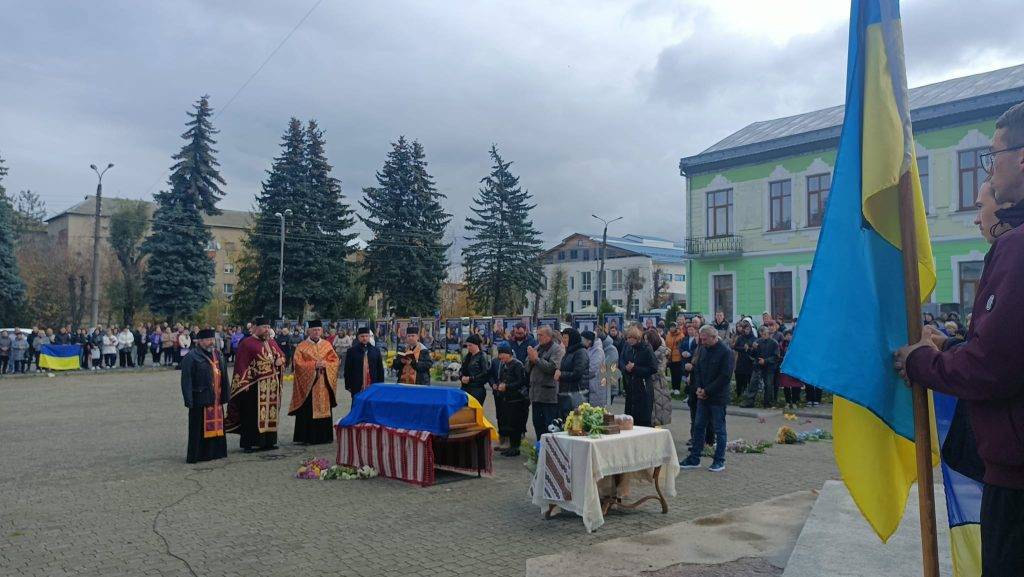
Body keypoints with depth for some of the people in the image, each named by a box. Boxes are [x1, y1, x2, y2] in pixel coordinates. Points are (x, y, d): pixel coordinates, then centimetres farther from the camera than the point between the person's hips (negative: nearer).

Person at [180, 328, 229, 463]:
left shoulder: (217, 354, 11)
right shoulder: (191, 357, -9)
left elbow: (224, 375, 14)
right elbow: (186, 381, -12)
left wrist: (226, 394, 10)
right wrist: (189, 400, -16)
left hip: (216, 398, 6)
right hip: (200, 399, -6)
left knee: (216, 425, 12)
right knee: (200, 427, 0)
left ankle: (215, 451, 22)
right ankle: (196, 455, 8)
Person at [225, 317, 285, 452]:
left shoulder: (271, 343, 13)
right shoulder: (247, 343, -8)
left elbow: (282, 355, 21)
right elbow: (241, 364, -12)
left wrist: (279, 361, -2)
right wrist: (245, 383, -17)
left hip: (271, 386, 7)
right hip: (255, 386, -7)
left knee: (270, 413, 10)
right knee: (252, 415, -2)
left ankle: (268, 441, 18)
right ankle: (248, 443, 5)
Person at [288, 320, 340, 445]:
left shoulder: (327, 345, 10)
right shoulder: (301, 346, 0)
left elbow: (335, 361, 8)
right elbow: (297, 363, -9)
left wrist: (325, 364, -12)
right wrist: (314, 365, -17)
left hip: (324, 385, 3)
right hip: (308, 384, -3)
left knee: (324, 409, 6)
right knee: (307, 412, -3)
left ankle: (324, 436, 13)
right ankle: (306, 438, 3)